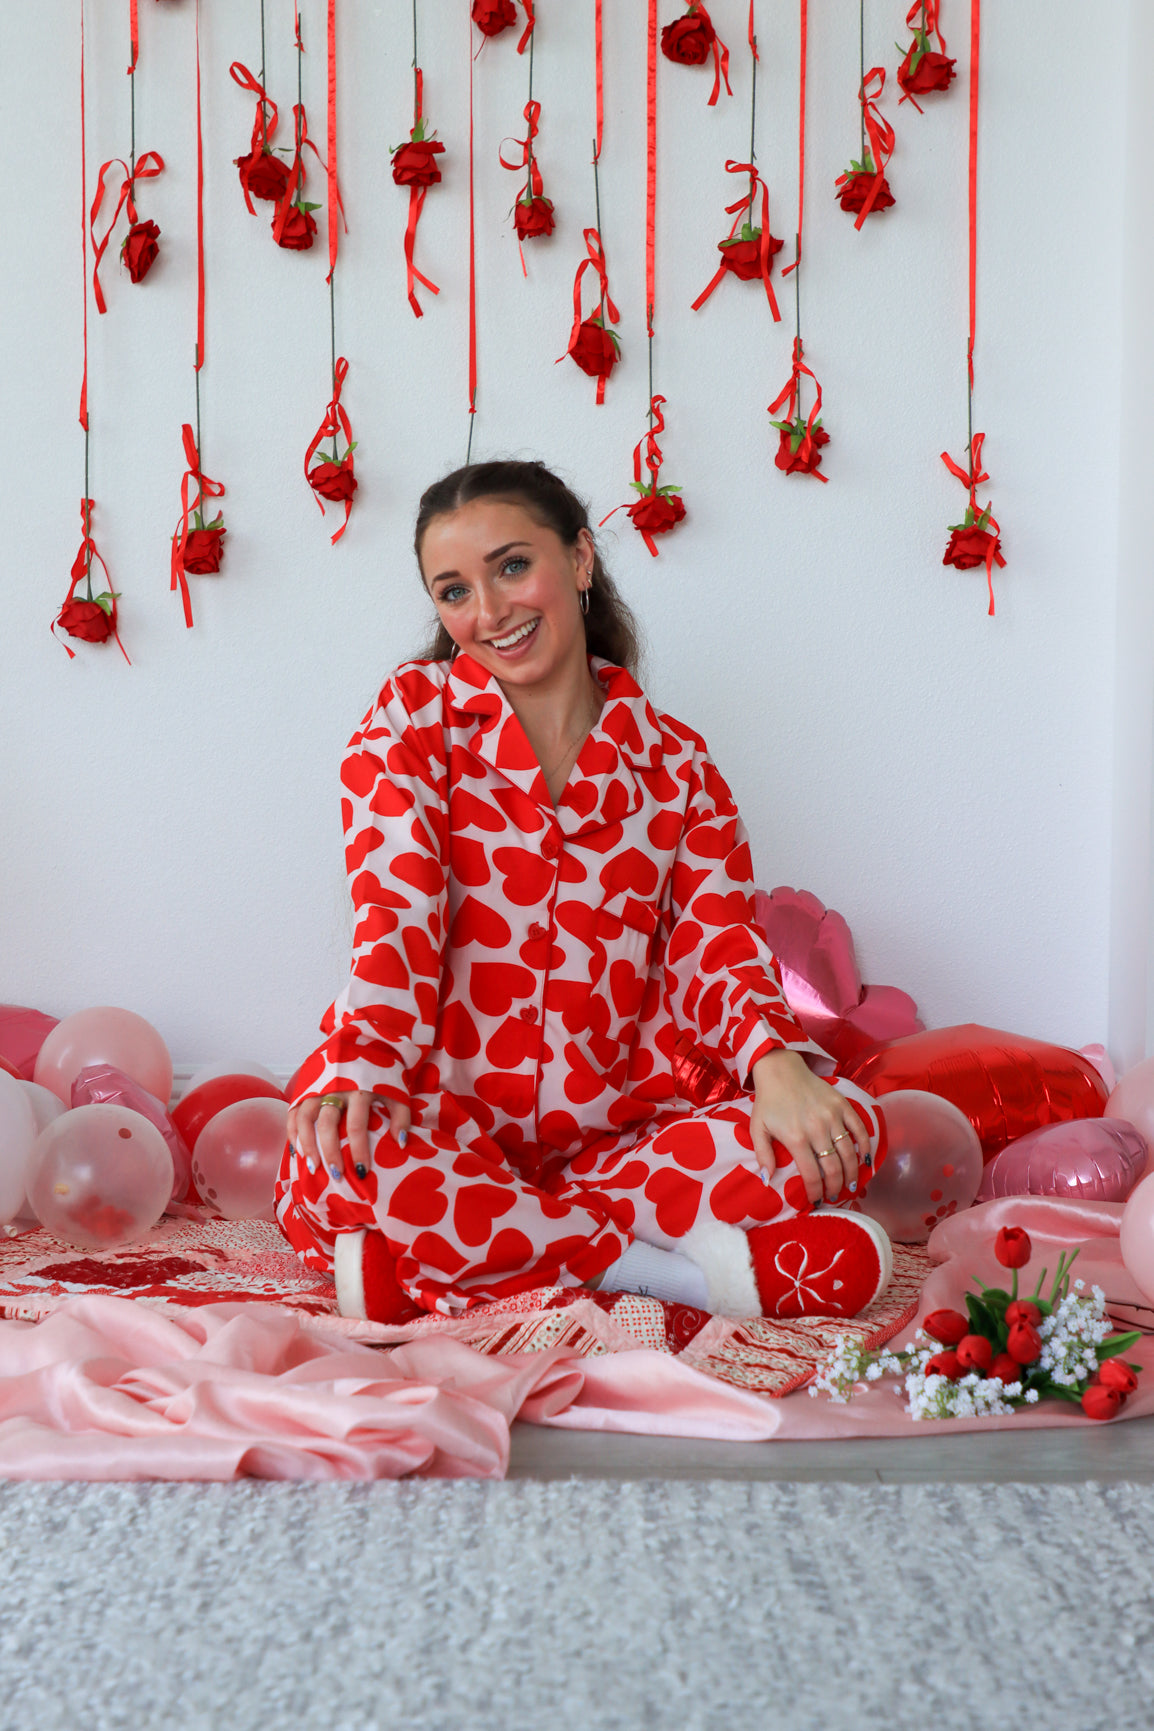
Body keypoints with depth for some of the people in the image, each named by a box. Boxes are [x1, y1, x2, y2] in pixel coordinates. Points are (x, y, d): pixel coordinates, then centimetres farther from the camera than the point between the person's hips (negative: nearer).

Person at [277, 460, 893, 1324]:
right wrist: (359, 1065, -29)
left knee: (849, 1127, -20)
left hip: (617, 1131, 3)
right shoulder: (412, 717, 5)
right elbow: (397, 910, -10)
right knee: (338, 1165, -36)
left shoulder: (675, 763, 10)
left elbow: (719, 948, 0)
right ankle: (681, 1265, -25)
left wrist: (776, 1062, -23)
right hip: (449, 1124, -3)